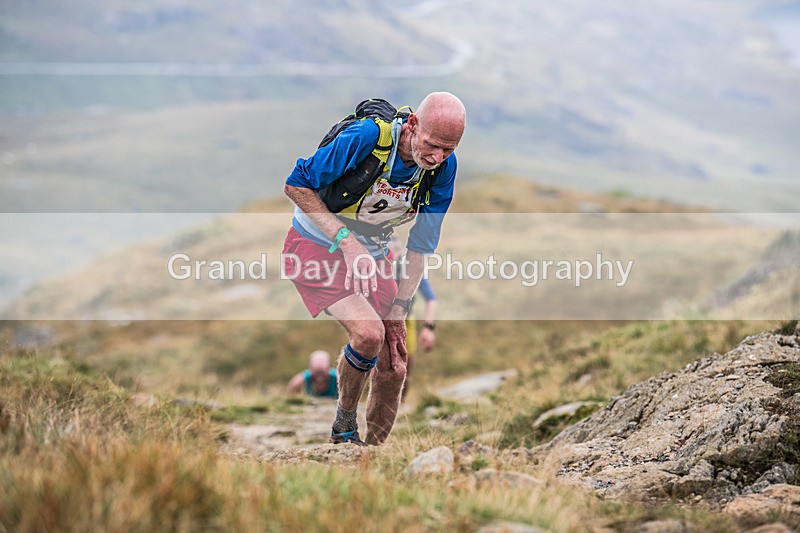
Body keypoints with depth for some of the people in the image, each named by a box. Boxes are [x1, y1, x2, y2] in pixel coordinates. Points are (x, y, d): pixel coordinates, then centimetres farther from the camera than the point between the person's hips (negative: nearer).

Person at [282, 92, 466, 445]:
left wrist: (398, 311, -7)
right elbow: (296, 185, -19)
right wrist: (345, 238, -28)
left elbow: (421, 246, -3)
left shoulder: (443, 168, -12)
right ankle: (344, 425, -2)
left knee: (393, 370, 0)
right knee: (369, 332, -28)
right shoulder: (367, 137, -28)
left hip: (373, 256, 6)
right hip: (317, 249, -5)